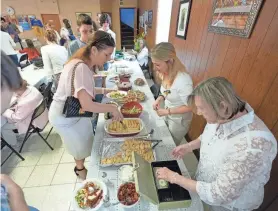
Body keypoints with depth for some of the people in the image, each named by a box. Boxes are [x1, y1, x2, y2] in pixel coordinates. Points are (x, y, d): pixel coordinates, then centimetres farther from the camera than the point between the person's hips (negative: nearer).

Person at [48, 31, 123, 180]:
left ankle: (80, 167, 50)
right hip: (64, 116, -8)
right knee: (81, 146, 15)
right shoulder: (81, 68, -34)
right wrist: (112, 108, -27)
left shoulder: (83, 63, -3)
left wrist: (104, 91, 0)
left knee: (84, 142, 24)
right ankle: (81, 170, 45)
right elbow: (87, 105, -39)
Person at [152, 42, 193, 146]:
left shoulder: (183, 80, -35)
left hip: (179, 120, -6)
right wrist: (160, 98, -11)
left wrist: (167, 111, -24)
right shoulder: (166, 72, -12)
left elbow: (189, 107, -24)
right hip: (168, 115, 7)